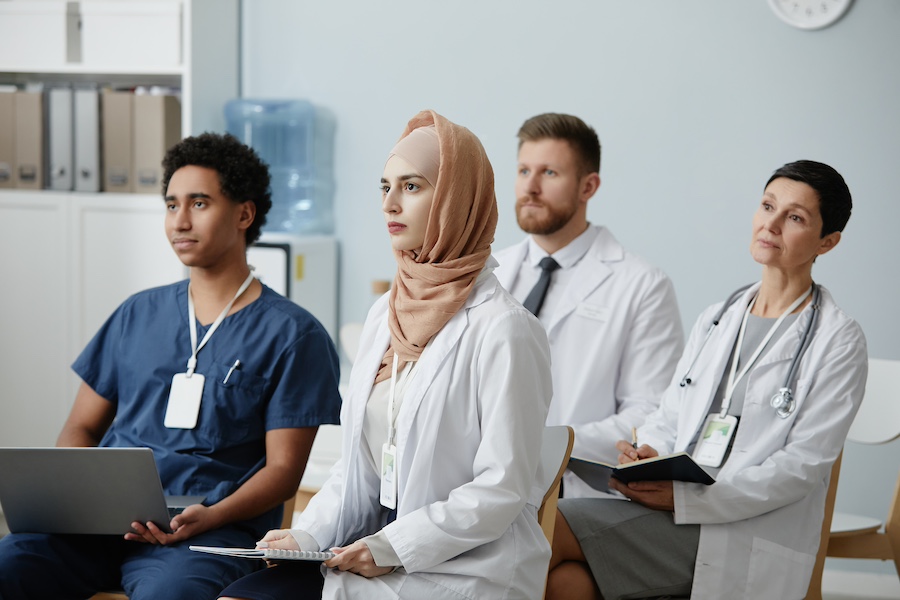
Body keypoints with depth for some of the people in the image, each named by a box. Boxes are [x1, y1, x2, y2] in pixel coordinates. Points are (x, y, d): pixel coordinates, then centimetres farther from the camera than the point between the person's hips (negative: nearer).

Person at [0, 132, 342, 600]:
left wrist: (210, 516, -18)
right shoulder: (138, 315, 20)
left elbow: (283, 469, 1)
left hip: (210, 530, -4)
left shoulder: (292, 334, 5)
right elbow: (82, 427, 21)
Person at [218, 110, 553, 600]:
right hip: (376, 554, 7)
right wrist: (307, 535, 2)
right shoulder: (384, 316, 13)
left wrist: (392, 547, -17)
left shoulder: (503, 329, -11)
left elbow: (503, 488, -14)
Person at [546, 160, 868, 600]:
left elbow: (804, 464, -10)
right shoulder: (715, 321, 21)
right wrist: (645, 458, -8)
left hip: (748, 537, -6)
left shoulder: (838, 341, -1)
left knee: (551, 529, -22)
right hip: (674, 510, 6)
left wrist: (684, 497, -18)